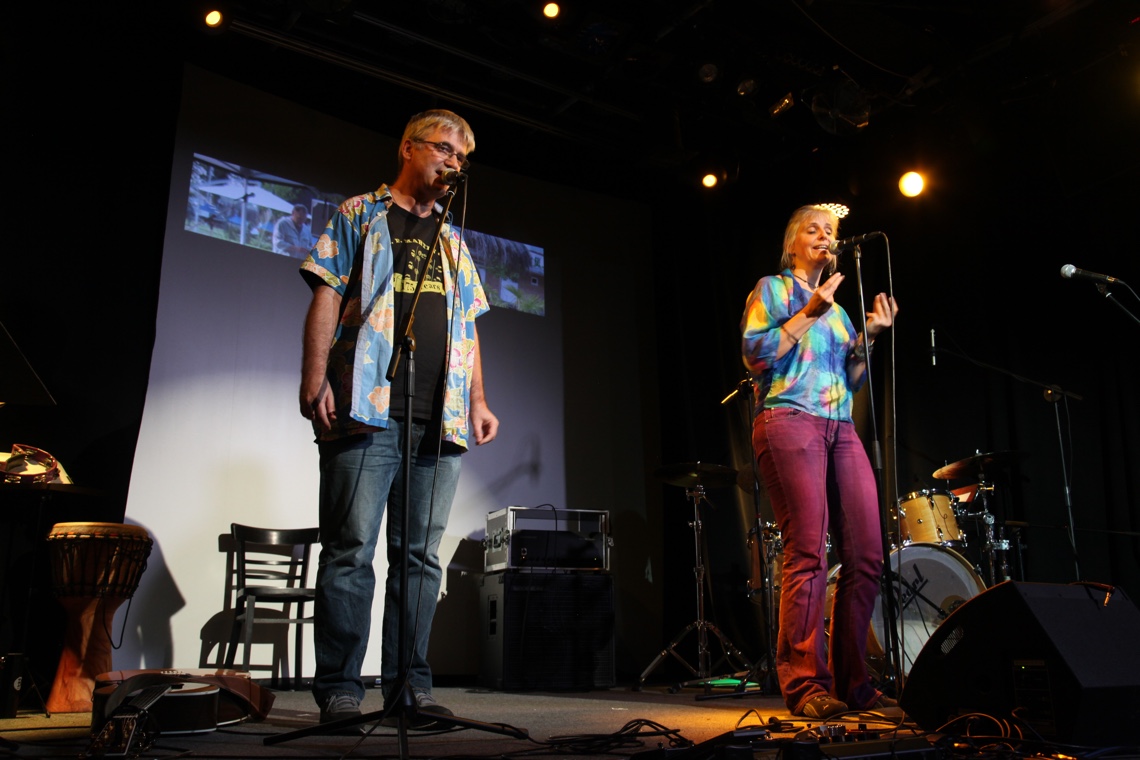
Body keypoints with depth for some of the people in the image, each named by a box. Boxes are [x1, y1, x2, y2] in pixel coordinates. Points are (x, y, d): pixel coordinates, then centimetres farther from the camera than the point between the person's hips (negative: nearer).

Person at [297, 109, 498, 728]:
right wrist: (316, 378, -10)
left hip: (438, 418, 5)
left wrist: (477, 401, 11)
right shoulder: (360, 215, 13)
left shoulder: (453, 242, 26)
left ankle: (410, 684, 9)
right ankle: (339, 690, 2)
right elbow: (327, 298, 3)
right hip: (369, 408, -4)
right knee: (351, 550, -6)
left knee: (421, 555, 3)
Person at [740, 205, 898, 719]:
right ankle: (805, 684, -11)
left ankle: (851, 681, 5)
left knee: (866, 554, -3)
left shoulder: (837, 310, 27)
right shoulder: (772, 289, 10)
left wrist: (869, 336, 10)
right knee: (808, 551, -15)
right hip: (788, 421, -6)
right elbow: (755, 355, -4)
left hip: (841, 430, 6)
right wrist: (807, 315, -8)